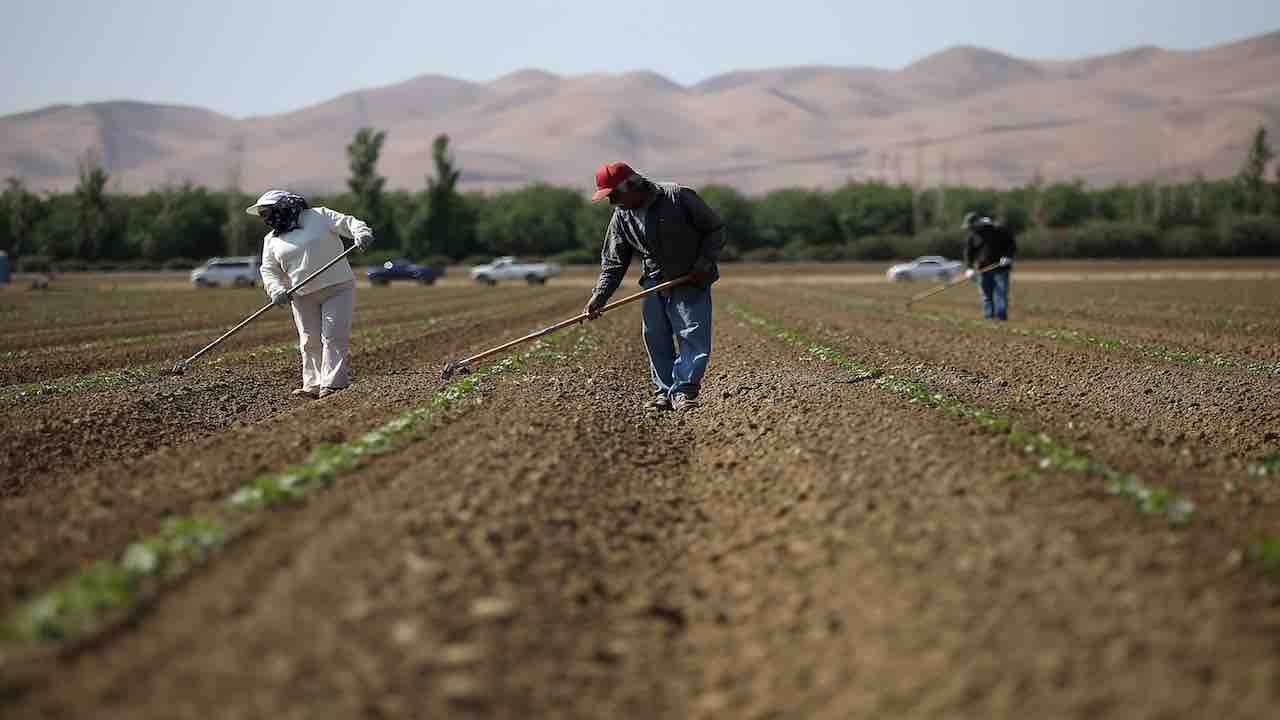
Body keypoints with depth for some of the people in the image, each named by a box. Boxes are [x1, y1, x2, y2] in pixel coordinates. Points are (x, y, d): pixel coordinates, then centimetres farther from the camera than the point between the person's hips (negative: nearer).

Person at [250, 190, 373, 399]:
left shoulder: (319, 216, -1)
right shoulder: (271, 240, 12)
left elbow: (347, 223, -7)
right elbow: (269, 270, 10)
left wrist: (361, 233, -29)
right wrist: (276, 290, -10)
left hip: (338, 289, -5)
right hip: (303, 298, 5)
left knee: (333, 337, -10)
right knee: (310, 342, 2)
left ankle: (332, 384, -12)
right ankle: (313, 385, 7)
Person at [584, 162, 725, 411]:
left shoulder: (679, 196, -13)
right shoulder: (621, 218, 1)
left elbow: (715, 229, -5)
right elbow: (613, 264, 4)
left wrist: (705, 261, -16)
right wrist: (598, 297, -8)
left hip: (691, 281, -4)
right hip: (654, 283, 4)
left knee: (693, 335, -11)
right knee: (656, 340, 2)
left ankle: (684, 390, -8)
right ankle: (664, 390, 12)